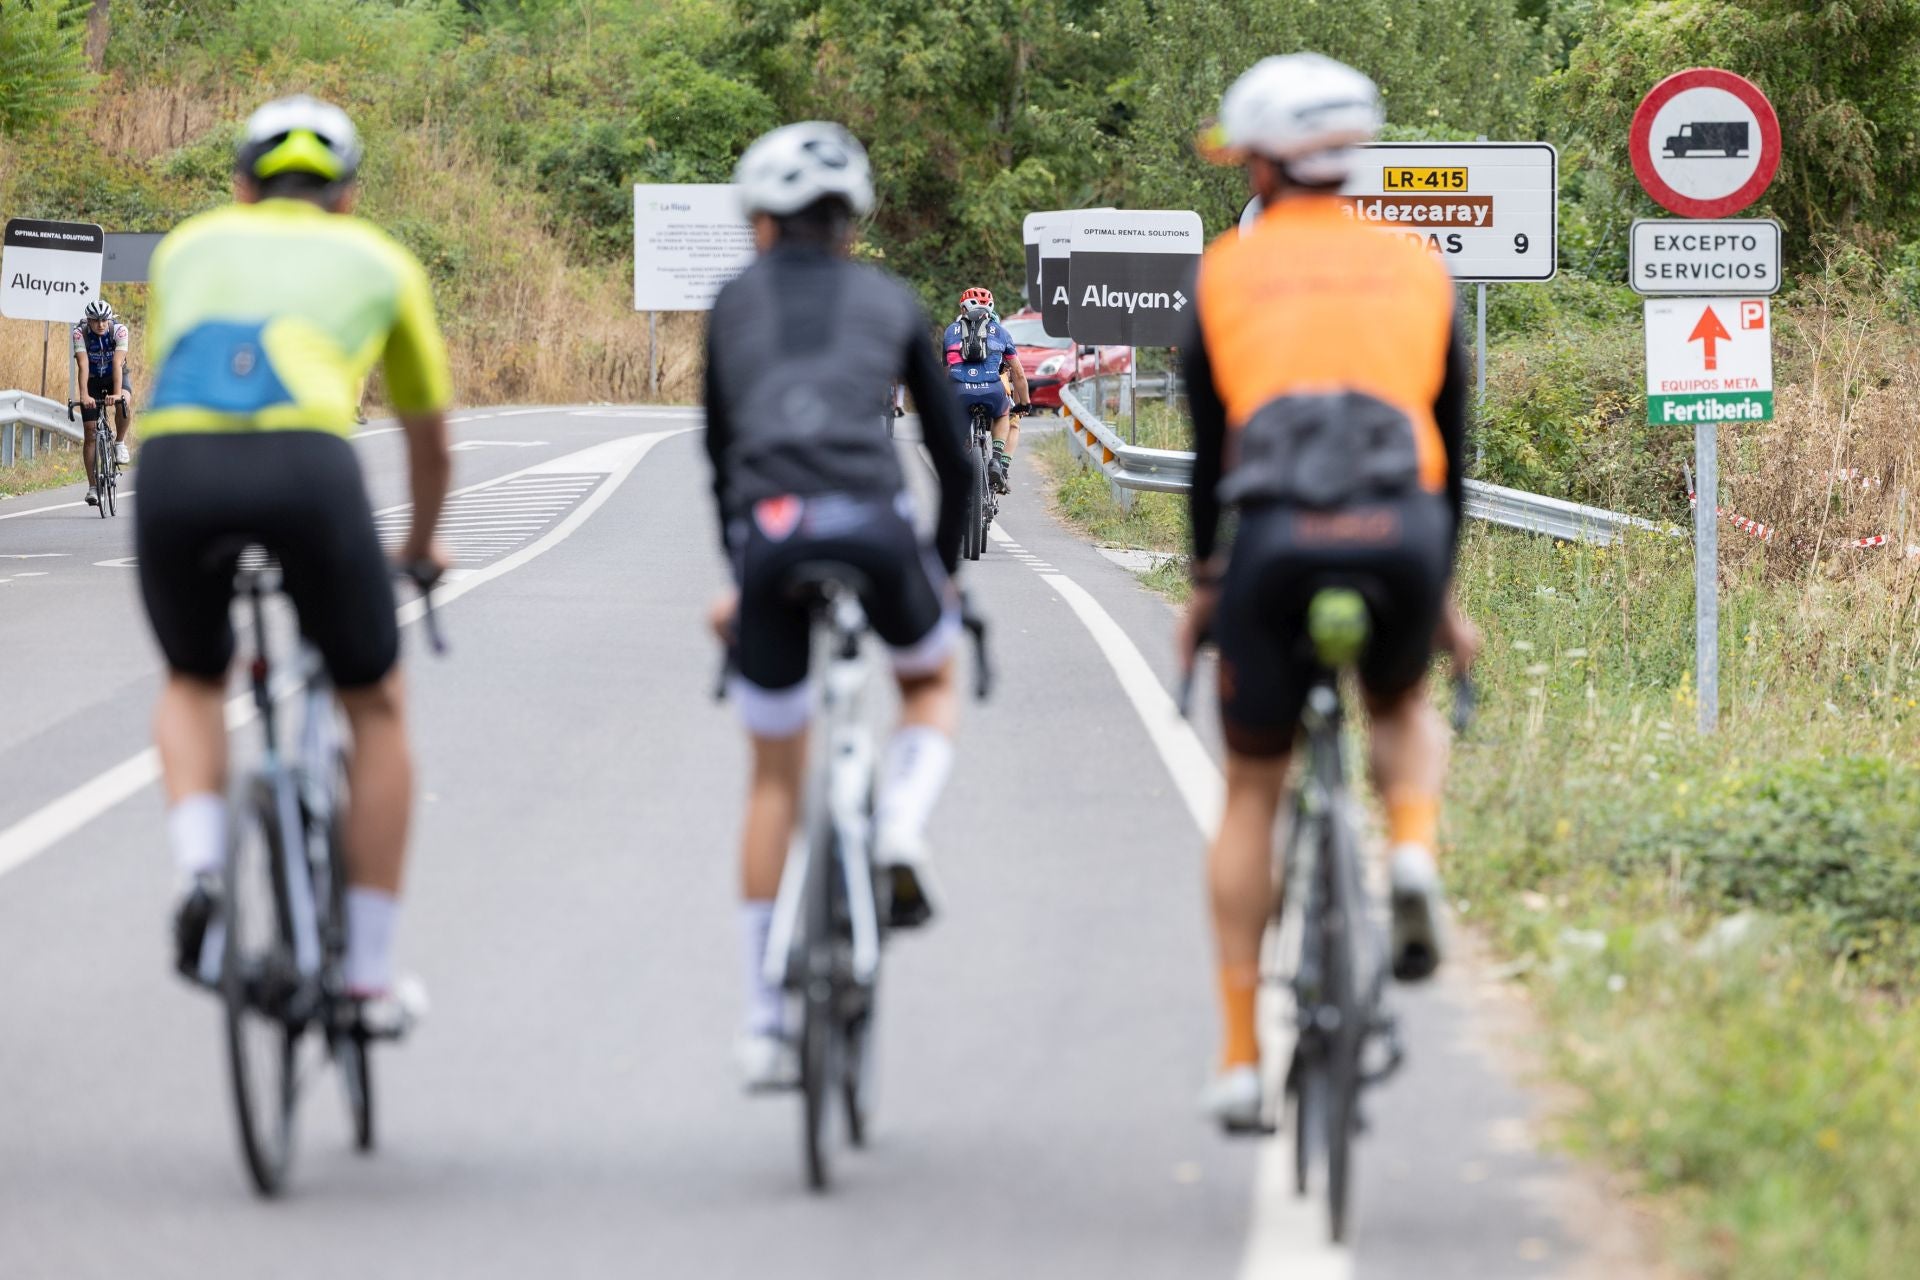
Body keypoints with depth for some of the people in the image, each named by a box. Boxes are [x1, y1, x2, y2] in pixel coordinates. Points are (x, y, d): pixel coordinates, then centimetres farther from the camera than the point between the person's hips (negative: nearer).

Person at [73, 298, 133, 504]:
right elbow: (83, 365, -34)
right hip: (93, 380, 1)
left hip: (116, 377, -1)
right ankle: (93, 486, -2)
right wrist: (84, 395, -47)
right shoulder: (80, 333, -25)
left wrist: (117, 394, -46)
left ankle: (119, 443, -8)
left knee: (125, 403, -35)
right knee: (90, 433, -7)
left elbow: (117, 363, -34)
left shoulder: (119, 330, -25)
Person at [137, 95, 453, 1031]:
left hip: (175, 463, 2)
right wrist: (421, 544, 60)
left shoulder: (192, 245, 32)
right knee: (375, 706, 22)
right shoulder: (378, 262, 29)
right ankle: (368, 974, 19)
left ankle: (199, 873, 3)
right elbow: (430, 440, 41)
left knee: (194, 685, 30)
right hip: (306, 465, -2)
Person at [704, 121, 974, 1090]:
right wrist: (944, 569, 31)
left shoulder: (735, 304, 19)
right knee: (929, 683, 31)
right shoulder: (890, 303, 19)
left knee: (774, 780, 15)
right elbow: (953, 453, 20)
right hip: (873, 528, -1)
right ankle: (902, 832, 0)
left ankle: (764, 1026, 15)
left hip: (769, 538, 1)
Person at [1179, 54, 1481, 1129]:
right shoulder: (1417, 268, 19)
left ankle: (1240, 1059, 12)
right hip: (1402, 535, 1)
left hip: (1277, 536, -1)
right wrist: (1444, 593, 33)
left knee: (1253, 791, 15)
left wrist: (1205, 582, 31)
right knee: (1406, 706, 33)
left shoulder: (1227, 272, 14)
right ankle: (1415, 854, 0)